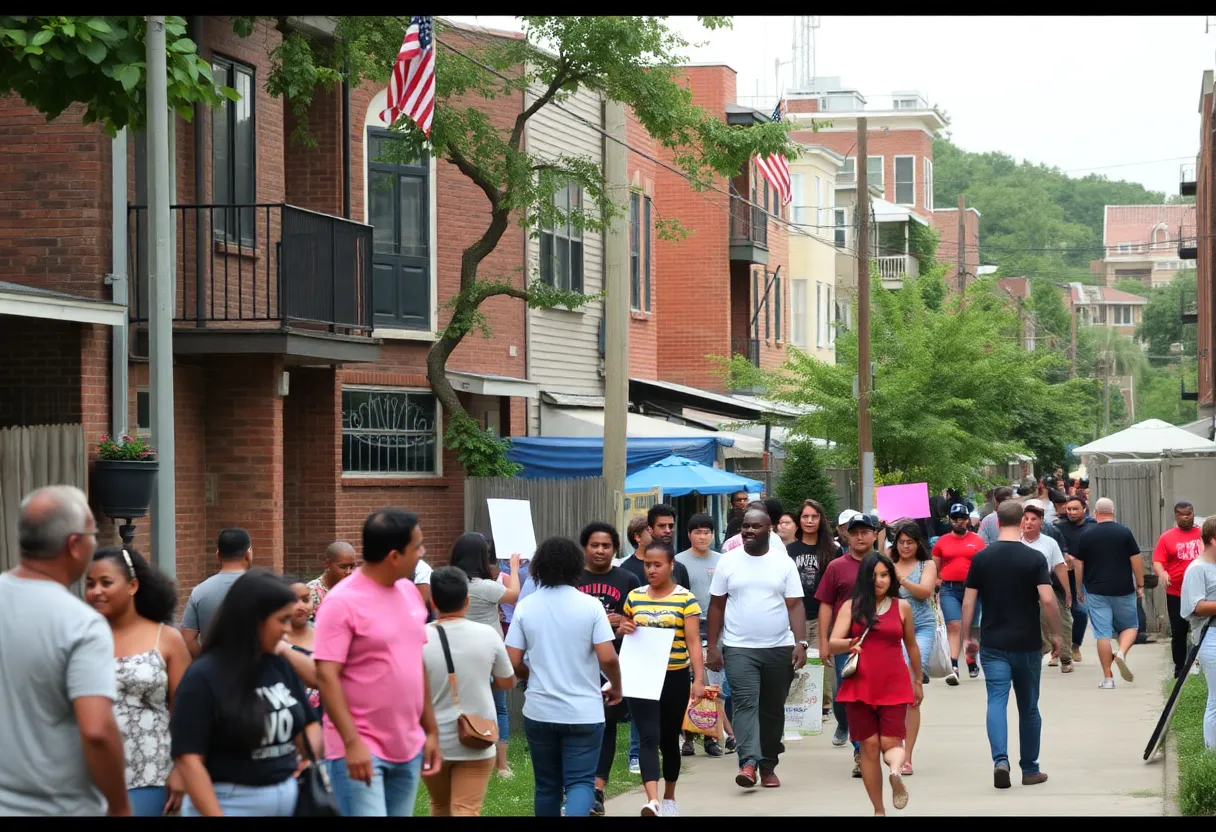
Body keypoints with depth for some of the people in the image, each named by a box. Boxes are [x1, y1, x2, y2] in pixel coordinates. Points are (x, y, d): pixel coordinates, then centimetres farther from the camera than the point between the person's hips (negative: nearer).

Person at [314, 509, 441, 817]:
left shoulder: (410, 592, 10)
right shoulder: (343, 602, -13)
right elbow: (326, 676, -17)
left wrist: (431, 730, 16)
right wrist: (352, 742, -24)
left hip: (408, 748, 7)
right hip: (360, 749, -7)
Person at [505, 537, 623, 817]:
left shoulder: (526, 607, -1)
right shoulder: (590, 606, -8)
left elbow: (512, 662, -3)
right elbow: (607, 658, -12)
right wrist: (616, 688, 7)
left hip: (539, 711, 3)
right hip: (583, 712, -3)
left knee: (547, 785, 14)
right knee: (580, 782, -2)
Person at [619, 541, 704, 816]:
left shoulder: (685, 599, -4)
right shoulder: (634, 597, 6)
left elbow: (694, 642, -8)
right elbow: (623, 631, 19)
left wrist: (699, 679, -18)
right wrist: (623, 629, -6)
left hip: (675, 678, -1)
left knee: (669, 739, 11)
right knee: (649, 737, -12)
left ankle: (669, 797, 28)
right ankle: (652, 800, -25)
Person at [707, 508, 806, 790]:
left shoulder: (784, 563, 4)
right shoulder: (728, 562, 4)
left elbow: (795, 605, 1)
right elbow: (716, 606, 7)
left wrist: (800, 643, -10)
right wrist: (712, 646, 2)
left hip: (779, 649, 1)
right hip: (739, 649, -1)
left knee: (773, 709, 8)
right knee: (745, 703, -16)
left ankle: (768, 766, 18)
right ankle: (749, 762, -26)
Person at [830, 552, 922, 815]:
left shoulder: (902, 607, 5)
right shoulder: (851, 607, 2)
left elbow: (911, 645, 17)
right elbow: (833, 643, -8)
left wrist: (917, 681, 23)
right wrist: (848, 645, -31)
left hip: (894, 687, 1)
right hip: (860, 686, -1)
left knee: (891, 742, -14)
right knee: (869, 745, 0)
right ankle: (878, 809, 1)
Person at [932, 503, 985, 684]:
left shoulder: (977, 540, 7)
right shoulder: (942, 542, 8)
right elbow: (935, 569, 12)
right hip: (949, 590, -1)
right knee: (953, 626, -13)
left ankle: (972, 664, 26)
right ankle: (954, 668, -20)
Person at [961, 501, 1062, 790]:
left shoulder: (981, 558, -1)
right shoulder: (1034, 558, -7)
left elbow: (968, 601, 0)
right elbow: (1048, 600, -14)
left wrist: (967, 637, 10)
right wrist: (1056, 633, -2)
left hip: (994, 644, 1)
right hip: (1027, 644, 0)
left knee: (997, 701, -4)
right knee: (1028, 707, 12)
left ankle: (1000, 759, -25)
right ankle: (1030, 769, 19)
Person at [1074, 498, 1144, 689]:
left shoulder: (1086, 535, 1)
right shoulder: (1124, 532, -2)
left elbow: (1079, 565, 5)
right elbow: (1136, 560, -3)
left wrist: (1079, 589, 15)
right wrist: (1140, 585, 7)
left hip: (1096, 592, 0)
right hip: (1123, 590, 0)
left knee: (1103, 633, 2)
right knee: (1130, 626, 16)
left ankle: (1108, 678, 0)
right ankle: (1122, 652, -13)